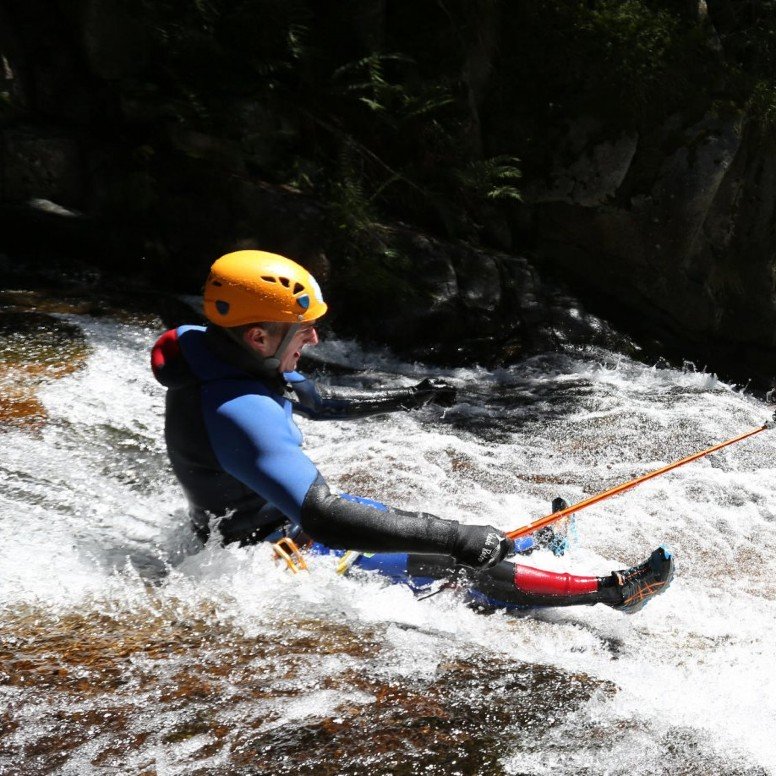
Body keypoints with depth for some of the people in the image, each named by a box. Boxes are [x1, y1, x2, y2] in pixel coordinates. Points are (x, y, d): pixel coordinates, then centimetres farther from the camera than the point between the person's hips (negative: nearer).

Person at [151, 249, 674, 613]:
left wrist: (410, 398, 21)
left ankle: (536, 544, 49)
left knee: (423, 528, 25)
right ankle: (613, 592, -3)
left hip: (283, 512, 10)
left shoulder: (232, 355, -6)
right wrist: (459, 538, -45)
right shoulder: (239, 414, -38)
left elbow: (320, 404, 15)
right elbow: (323, 519, -46)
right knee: (455, 565, -9)